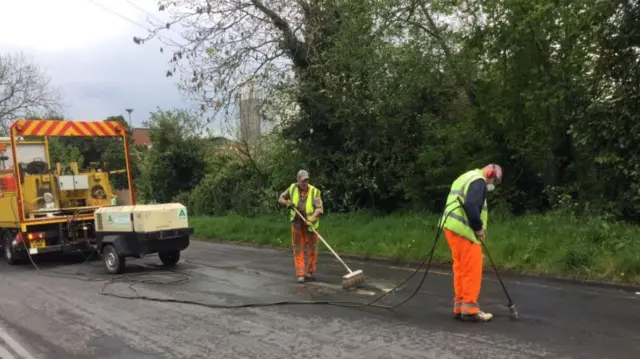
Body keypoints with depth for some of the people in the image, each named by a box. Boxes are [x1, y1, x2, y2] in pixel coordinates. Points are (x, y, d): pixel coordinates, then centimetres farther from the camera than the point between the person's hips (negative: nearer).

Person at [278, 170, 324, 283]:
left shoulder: (314, 192, -14)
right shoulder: (292, 188, -4)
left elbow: (319, 208, -23)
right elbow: (281, 199, 7)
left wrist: (312, 218, -40)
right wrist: (287, 203, -15)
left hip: (310, 225, -1)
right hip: (297, 224, 2)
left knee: (312, 249, 8)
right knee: (298, 249, -1)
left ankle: (309, 272, 27)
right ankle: (300, 274, 1)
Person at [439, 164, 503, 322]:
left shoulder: (465, 178, 23)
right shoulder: (479, 181, -9)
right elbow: (471, 205, -24)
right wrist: (478, 227, -14)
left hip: (452, 227, 10)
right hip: (464, 230, -10)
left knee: (461, 268, 13)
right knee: (472, 270, -4)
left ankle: (460, 307, 17)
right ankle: (470, 309, -1)